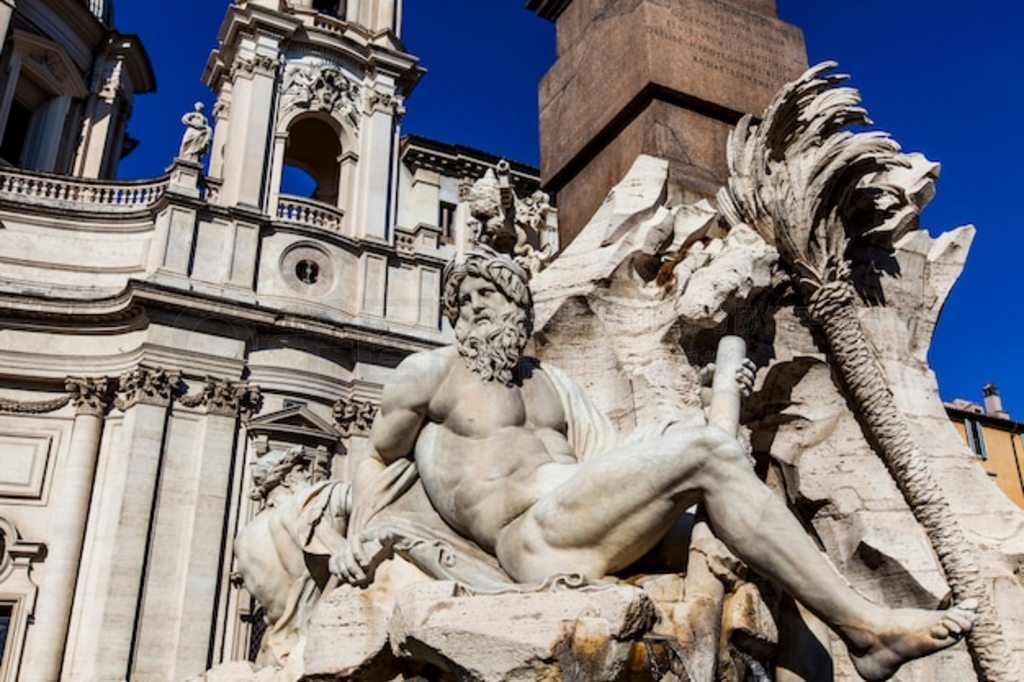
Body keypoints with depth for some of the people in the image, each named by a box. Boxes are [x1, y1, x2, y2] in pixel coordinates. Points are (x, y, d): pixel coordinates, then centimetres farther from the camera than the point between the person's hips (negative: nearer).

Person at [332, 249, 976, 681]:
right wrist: (365, 535, -3)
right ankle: (867, 624, -22)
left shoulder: (553, 382, 25)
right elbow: (378, 460, 18)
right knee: (704, 455, -22)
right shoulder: (429, 371, 10)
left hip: (592, 527, 6)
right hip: (534, 534, -6)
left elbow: (611, 460, 19)